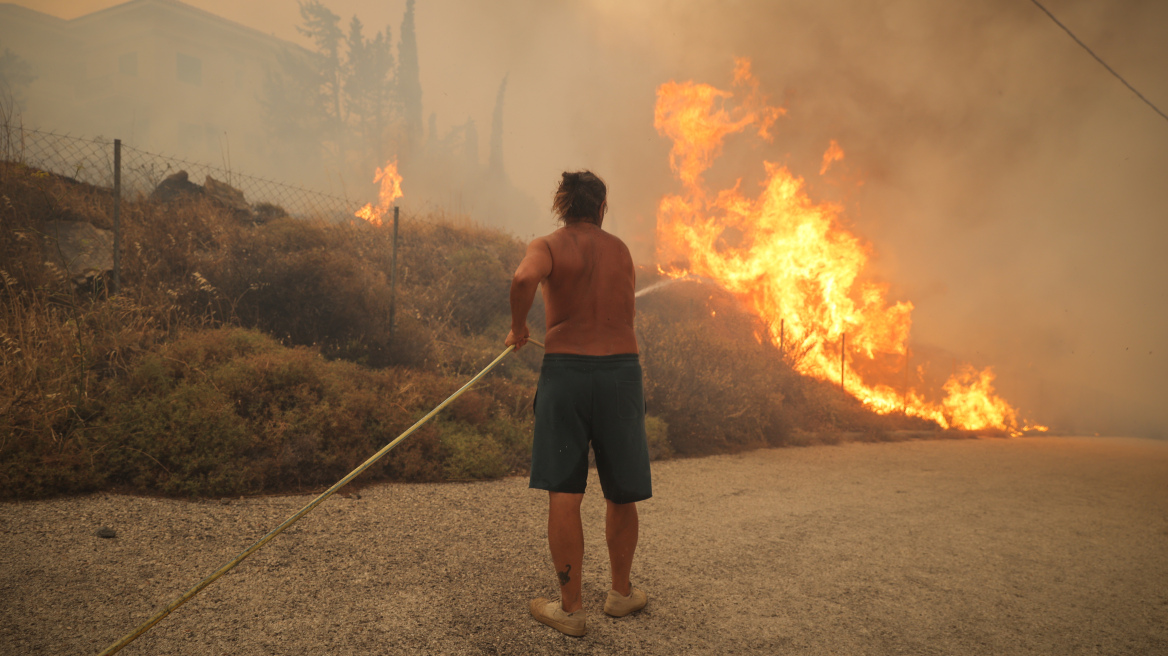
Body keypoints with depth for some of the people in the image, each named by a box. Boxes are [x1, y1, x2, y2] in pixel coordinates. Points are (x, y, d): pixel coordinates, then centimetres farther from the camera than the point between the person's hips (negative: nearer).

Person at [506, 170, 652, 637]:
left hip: (566, 370, -3)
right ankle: (621, 592, 29)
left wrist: (518, 325, -7)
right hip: (621, 368, 3)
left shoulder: (548, 246, 0)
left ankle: (570, 608, 5)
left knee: (563, 493, 1)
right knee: (621, 493, 14)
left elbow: (524, 277, -23)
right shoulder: (621, 250, 13)